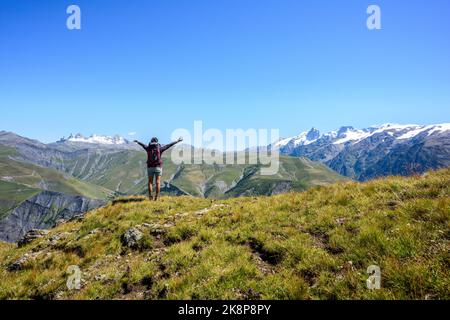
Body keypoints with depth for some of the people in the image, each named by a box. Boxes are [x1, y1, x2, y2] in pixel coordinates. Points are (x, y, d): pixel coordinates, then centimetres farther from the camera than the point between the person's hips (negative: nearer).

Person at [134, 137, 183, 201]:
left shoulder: (148, 148, 2)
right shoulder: (159, 148, -5)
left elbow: (142, 145, 23)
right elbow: (169, 145, 0)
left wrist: (137, 141, 45)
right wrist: (177, 141, 7)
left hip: (150, 167, 2)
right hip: (158, 167, -2)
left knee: (150, 182, 7)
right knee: (158, 182, 0)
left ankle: (150, 196, 1)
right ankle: (157, 196, -6)